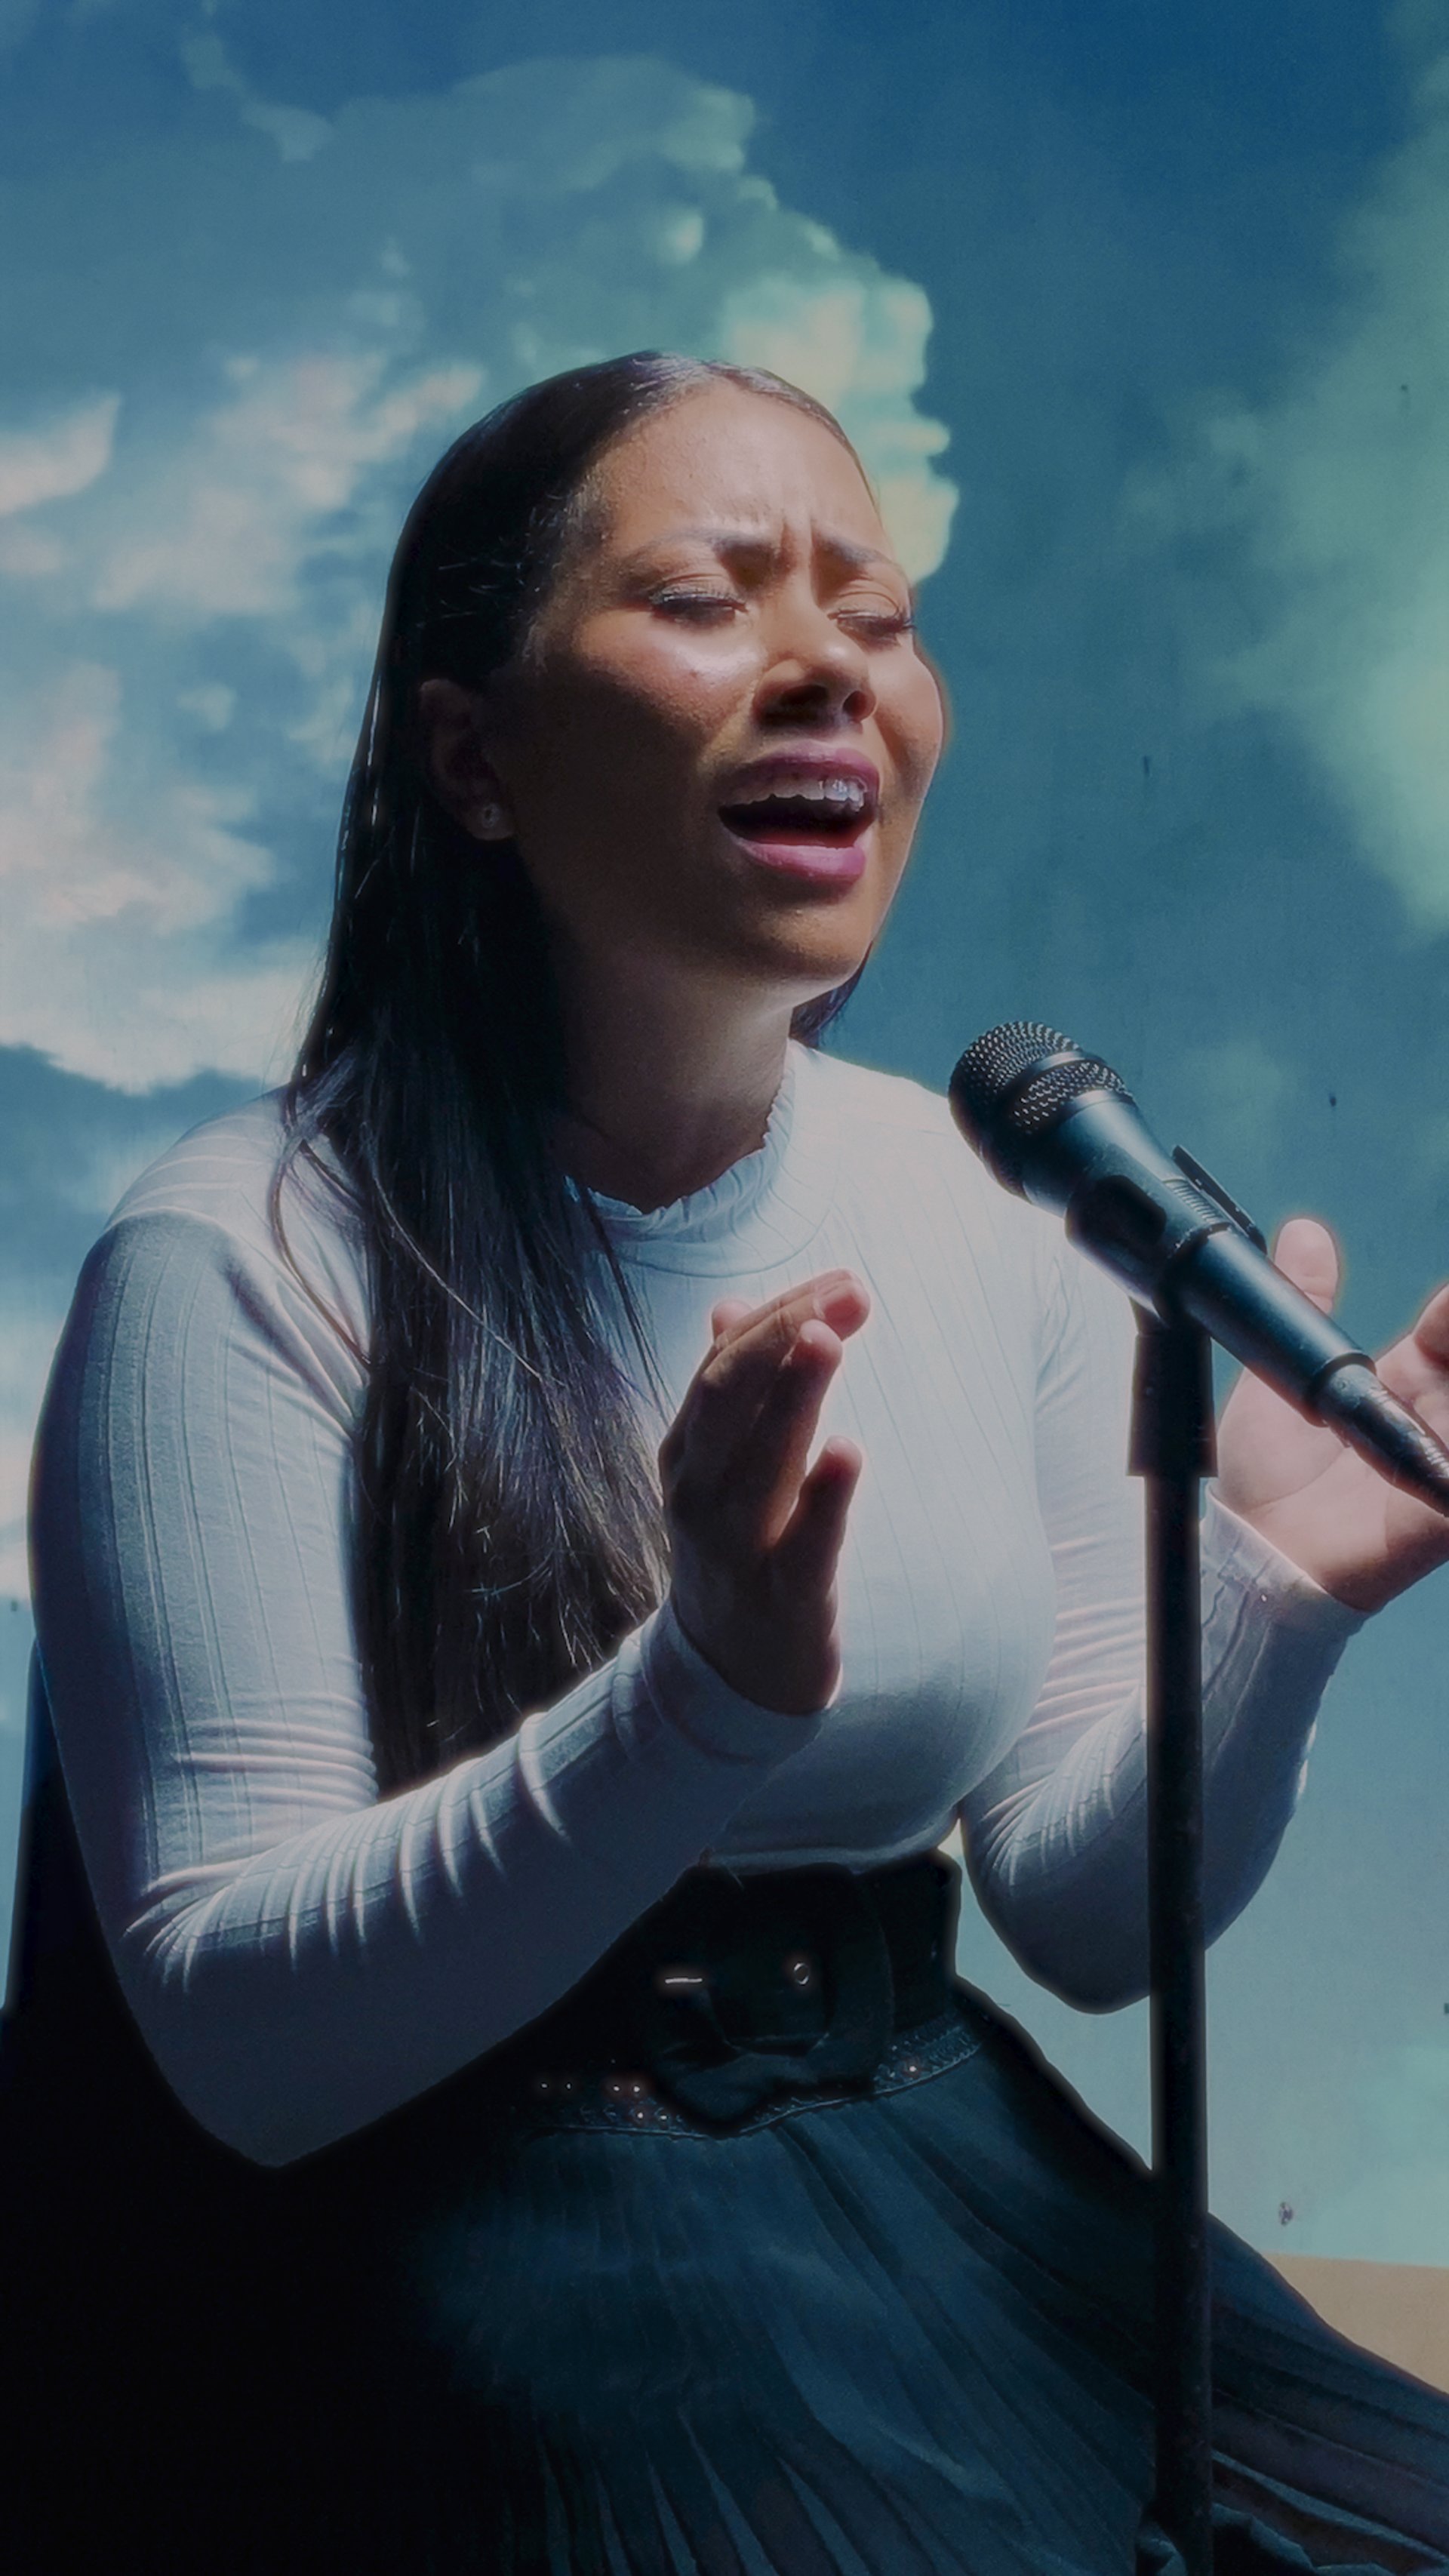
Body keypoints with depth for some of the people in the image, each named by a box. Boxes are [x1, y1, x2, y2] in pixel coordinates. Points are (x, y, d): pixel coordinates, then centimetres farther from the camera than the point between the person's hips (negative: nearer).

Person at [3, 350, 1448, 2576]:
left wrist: (1271, 1607, -14)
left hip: (928, 2191, 5)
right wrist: (703, 1700, -30)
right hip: (422, 2258, -4)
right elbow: (236, 2034, -17)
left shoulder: (994, 1212, 2)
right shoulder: (242, 1264, -13)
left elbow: (1090, 1920, 5)